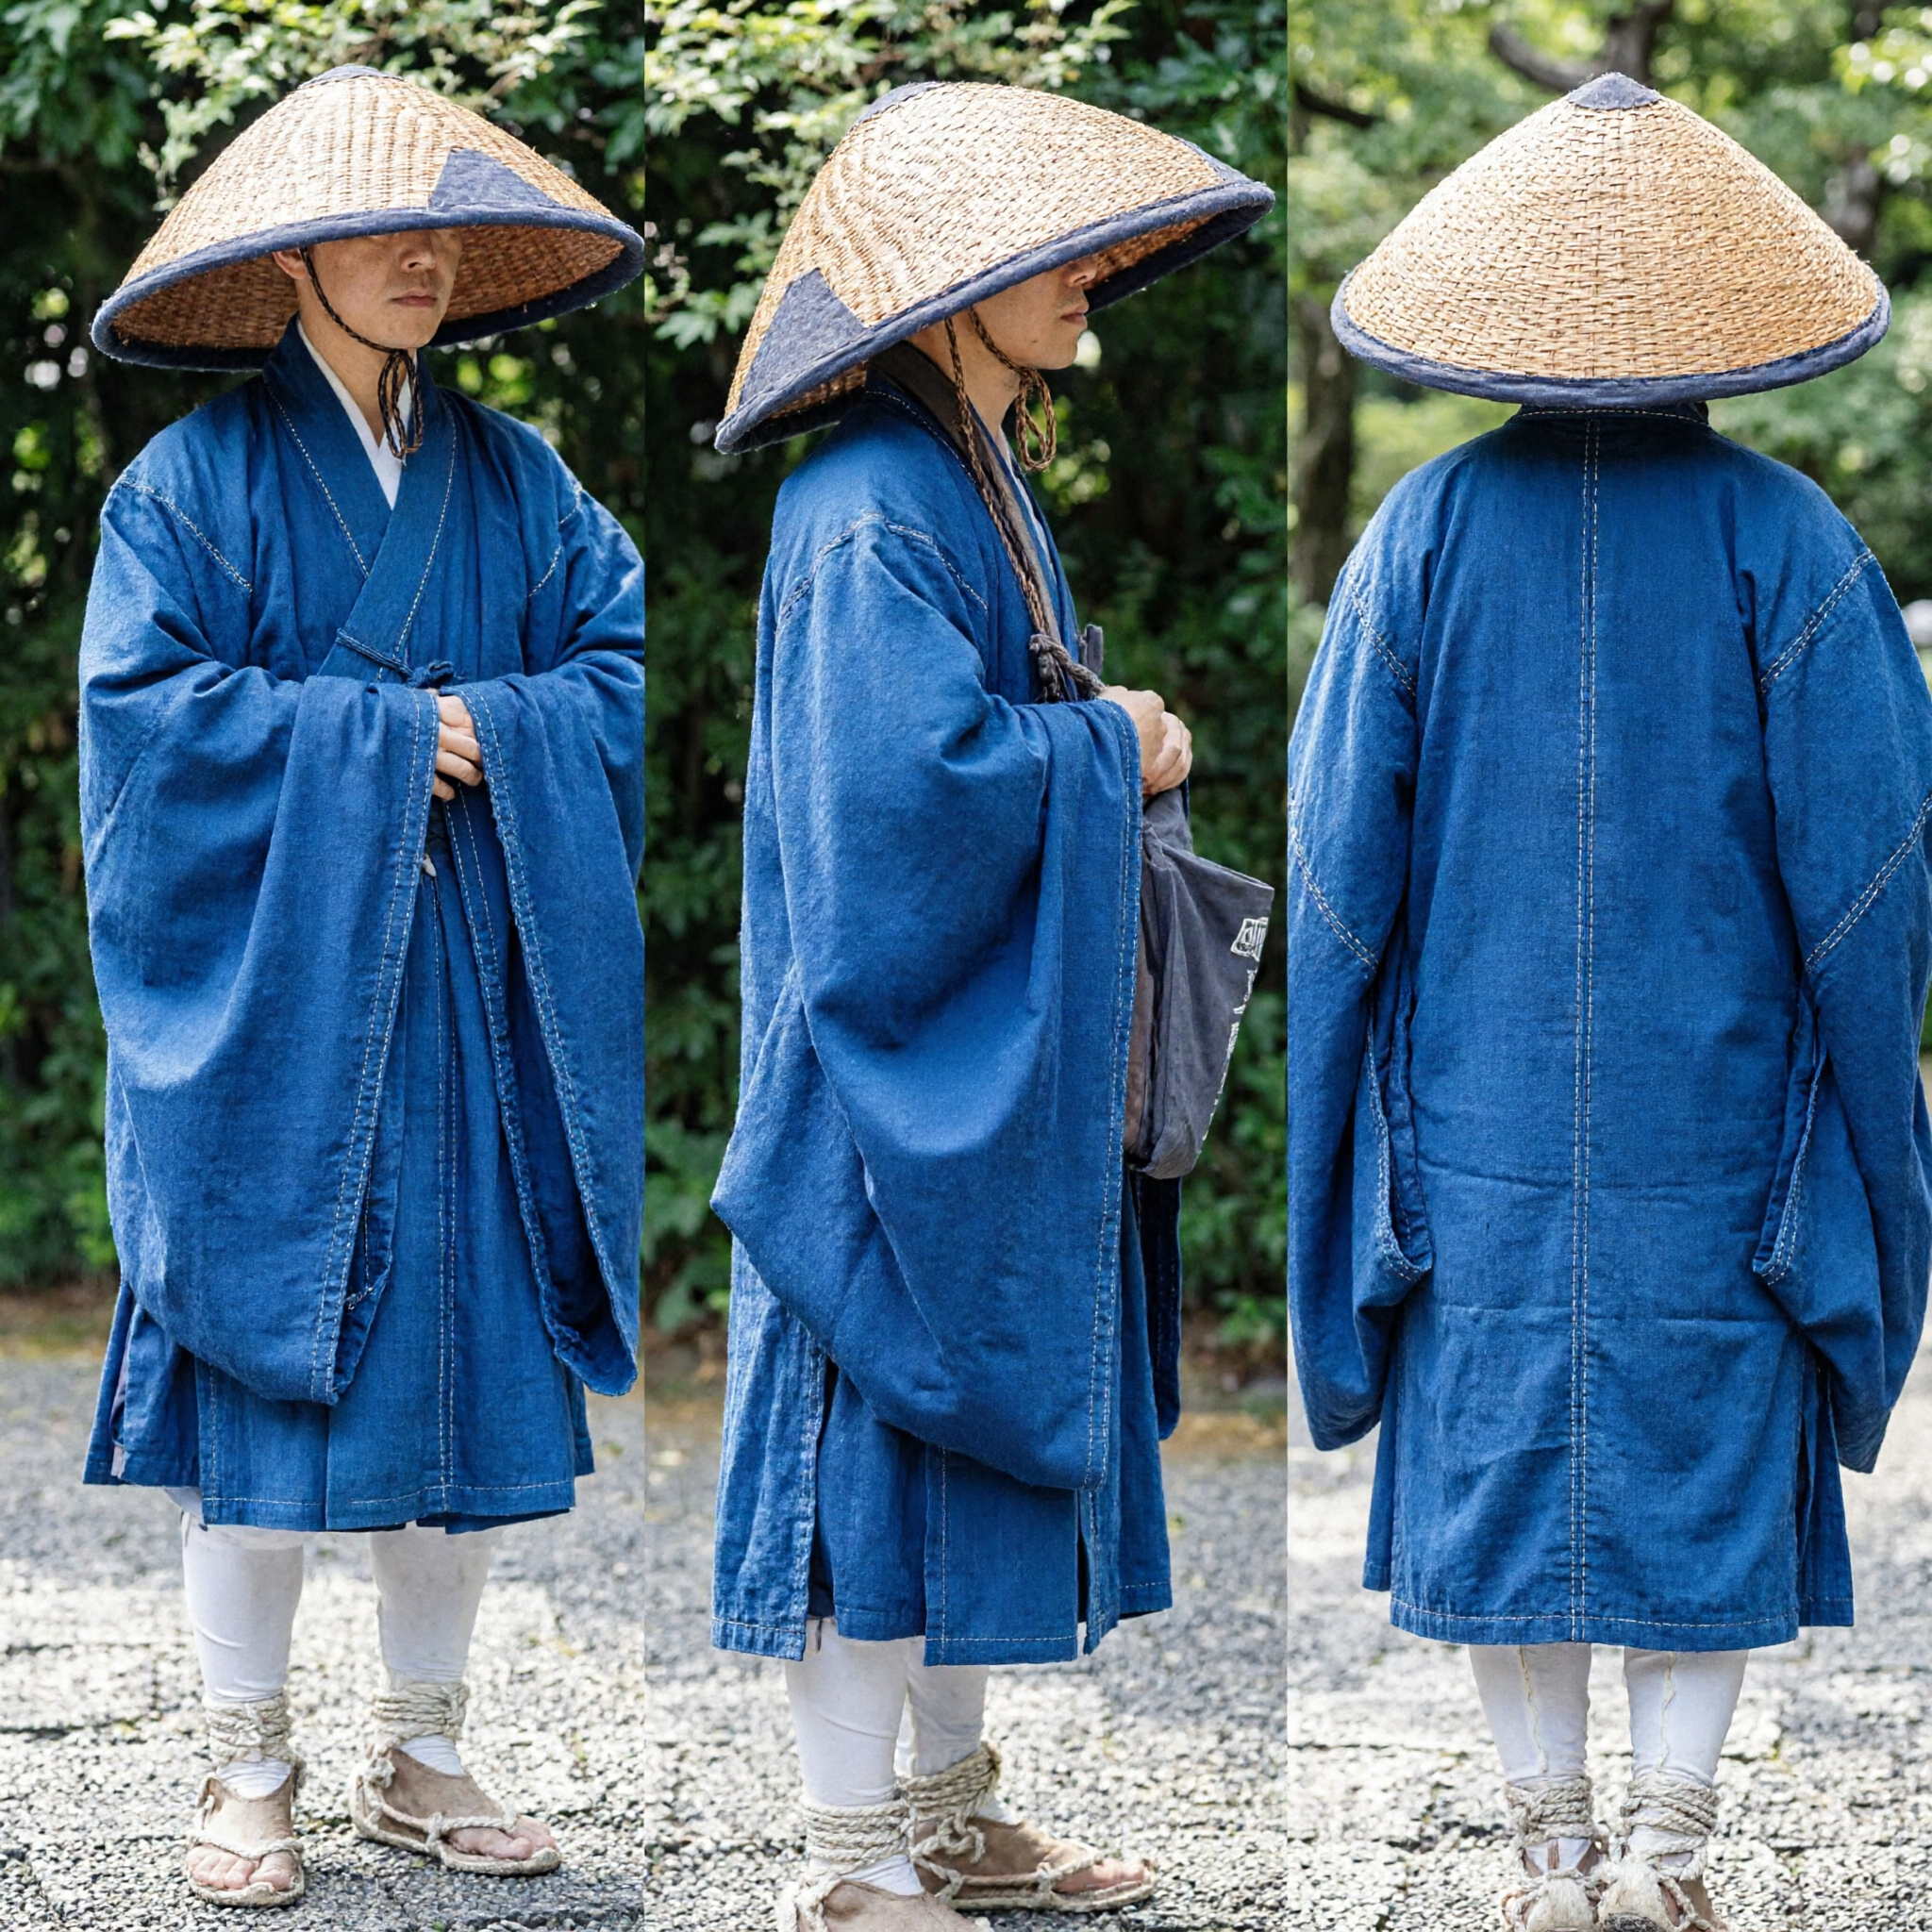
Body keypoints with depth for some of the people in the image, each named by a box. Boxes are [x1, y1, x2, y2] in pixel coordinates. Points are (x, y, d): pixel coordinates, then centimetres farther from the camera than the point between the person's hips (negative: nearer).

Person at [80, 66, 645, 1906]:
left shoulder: (511, 479, 10)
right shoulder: (197, 478, -2)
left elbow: (627, 665, 5)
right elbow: (148, 713, -10)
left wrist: (490, 734, -12)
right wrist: (379, 740, -12)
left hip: (470, 997, 4)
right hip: (272, 1002, -4)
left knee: (461, 1378, 7)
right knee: (263, 1380, 0)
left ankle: (420, 1752, 20)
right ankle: (247, 1769, 12)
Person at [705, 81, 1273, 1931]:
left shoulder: (984, 479, 13)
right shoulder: (870, 516, -18)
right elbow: (911, 784, -27)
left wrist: (1105, 741, 3)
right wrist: (1111, 751, -13)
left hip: (1008, 1075, 10)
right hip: (910, 1072, -10)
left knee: (987, 1426, 16)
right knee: (892, 1428, -3)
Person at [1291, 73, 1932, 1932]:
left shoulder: (1423, 531, -6)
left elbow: (1339, 855, -2)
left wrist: (1354, 1120, 9)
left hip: (1481, 1110, 1)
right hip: (1715, 1120, -1)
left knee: (1503, 1454, 10)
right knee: (1711, 1460, 10)